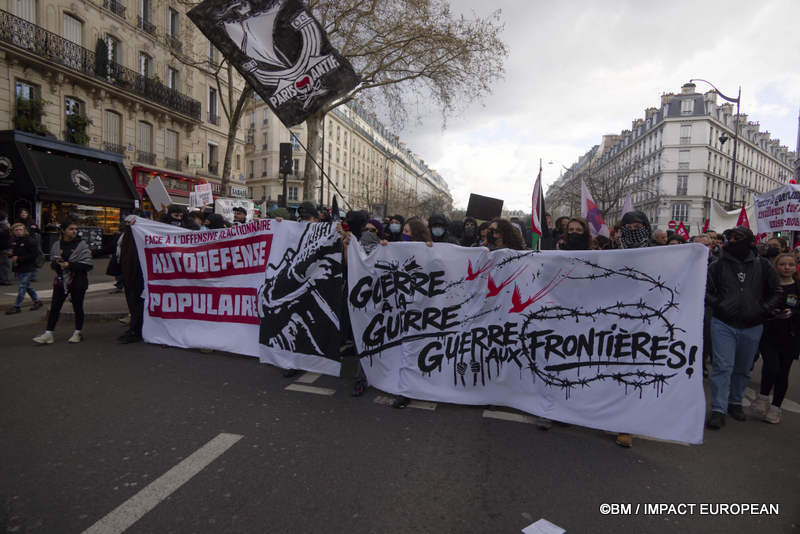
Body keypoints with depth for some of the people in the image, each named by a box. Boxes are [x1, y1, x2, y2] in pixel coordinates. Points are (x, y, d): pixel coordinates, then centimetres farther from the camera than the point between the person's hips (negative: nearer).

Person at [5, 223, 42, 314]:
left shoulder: (29, 241, -14)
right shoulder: (14, 241, 8)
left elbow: (35, 254, -19)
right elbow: (13, 251, 22)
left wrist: (19, 258, -20)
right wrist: (10, 254, -3)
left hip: (27, 268, -8)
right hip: (18, 268, 8)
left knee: (22, 287, -4)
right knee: (27, 286, 16)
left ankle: (16, 306, 3)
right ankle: (37, 301, 28)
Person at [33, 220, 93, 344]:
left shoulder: (82, 245, -6)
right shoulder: (57, 245, 7)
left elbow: (87, 265, -13)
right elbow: (52, 263, 14)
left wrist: (69, 265, -20)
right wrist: (57, 263, -9)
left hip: (77, 281, -4)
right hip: (61, 280, 4)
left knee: (77, 307, 7)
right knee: (54, 307, 4)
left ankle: (78, 333, 19)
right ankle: (48, 334, 10)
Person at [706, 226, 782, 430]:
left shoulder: (762, 265, 4)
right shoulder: (718, 265, -1)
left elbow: (776, 291, 11)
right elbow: (706, 290, 2)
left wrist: (764, 310, -2)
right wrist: (718, 304, -11)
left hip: (752, 327, 3)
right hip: (723, 325, -2)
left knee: (743, 369, 15)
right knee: (723, 366, -8)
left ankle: (735, 403, 32)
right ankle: (718, 410, -4)